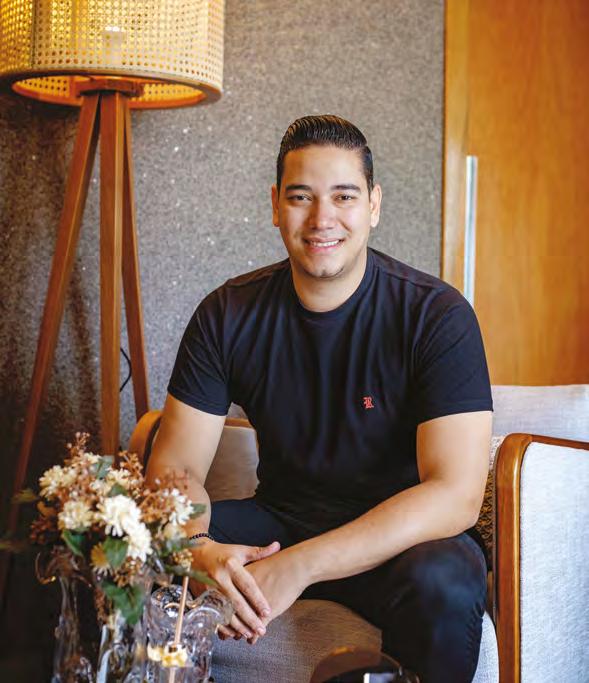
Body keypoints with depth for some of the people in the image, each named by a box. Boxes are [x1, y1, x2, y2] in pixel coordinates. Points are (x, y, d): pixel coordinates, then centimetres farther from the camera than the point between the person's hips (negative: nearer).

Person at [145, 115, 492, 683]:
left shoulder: (438, 316, -16)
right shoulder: (230, 315, -5)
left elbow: (455, 494, -24)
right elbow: (176, 466, -7)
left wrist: (298, 566, -33)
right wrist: (199, 549, -31)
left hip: (396, 535, -2)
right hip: (276, 521, 3)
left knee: (444, 585, -36)